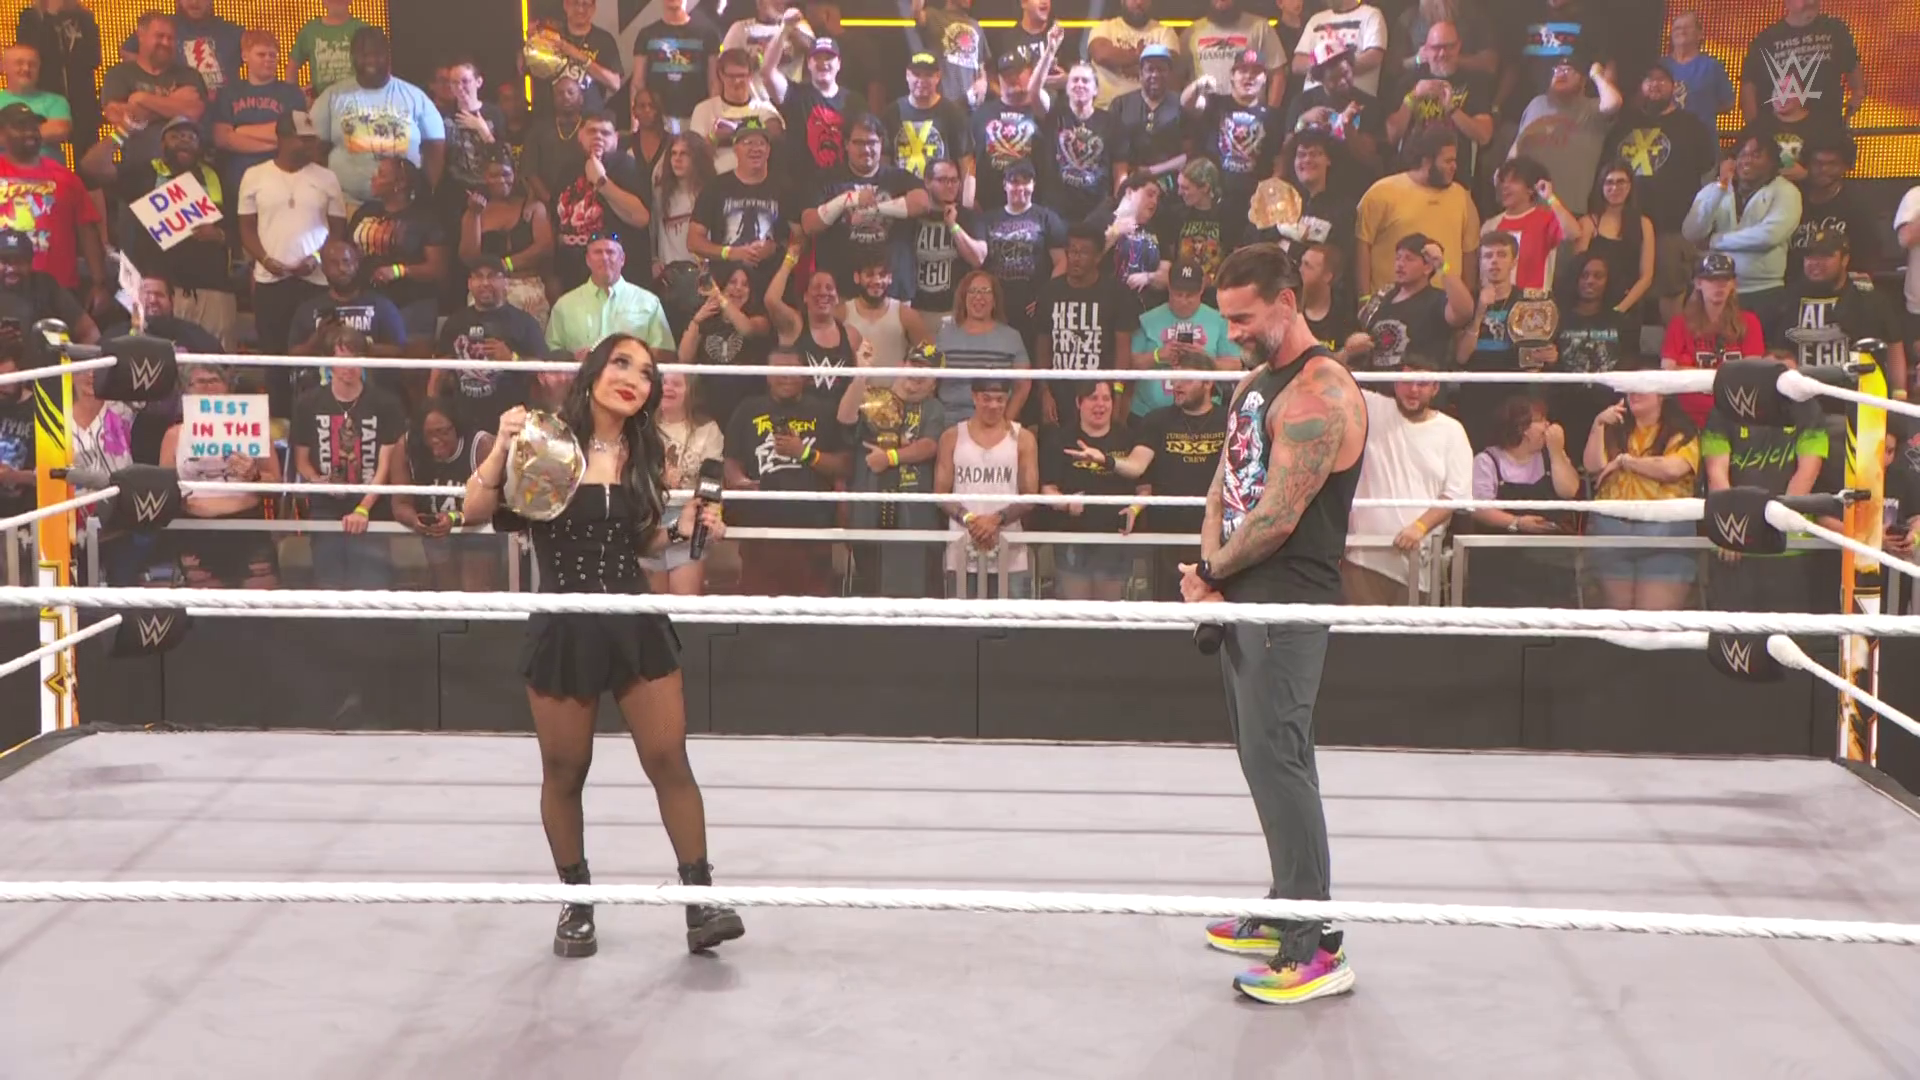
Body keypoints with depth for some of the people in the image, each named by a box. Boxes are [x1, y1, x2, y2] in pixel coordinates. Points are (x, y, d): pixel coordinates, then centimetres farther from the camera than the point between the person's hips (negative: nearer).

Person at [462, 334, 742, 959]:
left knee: (670, 762, 0)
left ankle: (700, 900, 8)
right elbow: (476, 512, -12)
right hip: (563, 629, -3)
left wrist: (683, 530, -2)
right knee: (564, 771, 10)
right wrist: (503, 447, -25)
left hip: (636, 625, 3)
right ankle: (576, 902, 28)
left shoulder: (644, 455, 5)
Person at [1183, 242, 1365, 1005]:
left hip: (1287, 604, -10)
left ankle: (1316, 950, -7)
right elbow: (1224, 487, 15)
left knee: (1277, 763, -11)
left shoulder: (1320, 393, -16)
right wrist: (1210, 574, -1)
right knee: (1266, 759, 15)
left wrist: (1211, 572, -6)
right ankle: (1288, 911, 27)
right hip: (1241, 598, 10)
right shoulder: (1253, 384, 16)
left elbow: (1278, 518, -20)